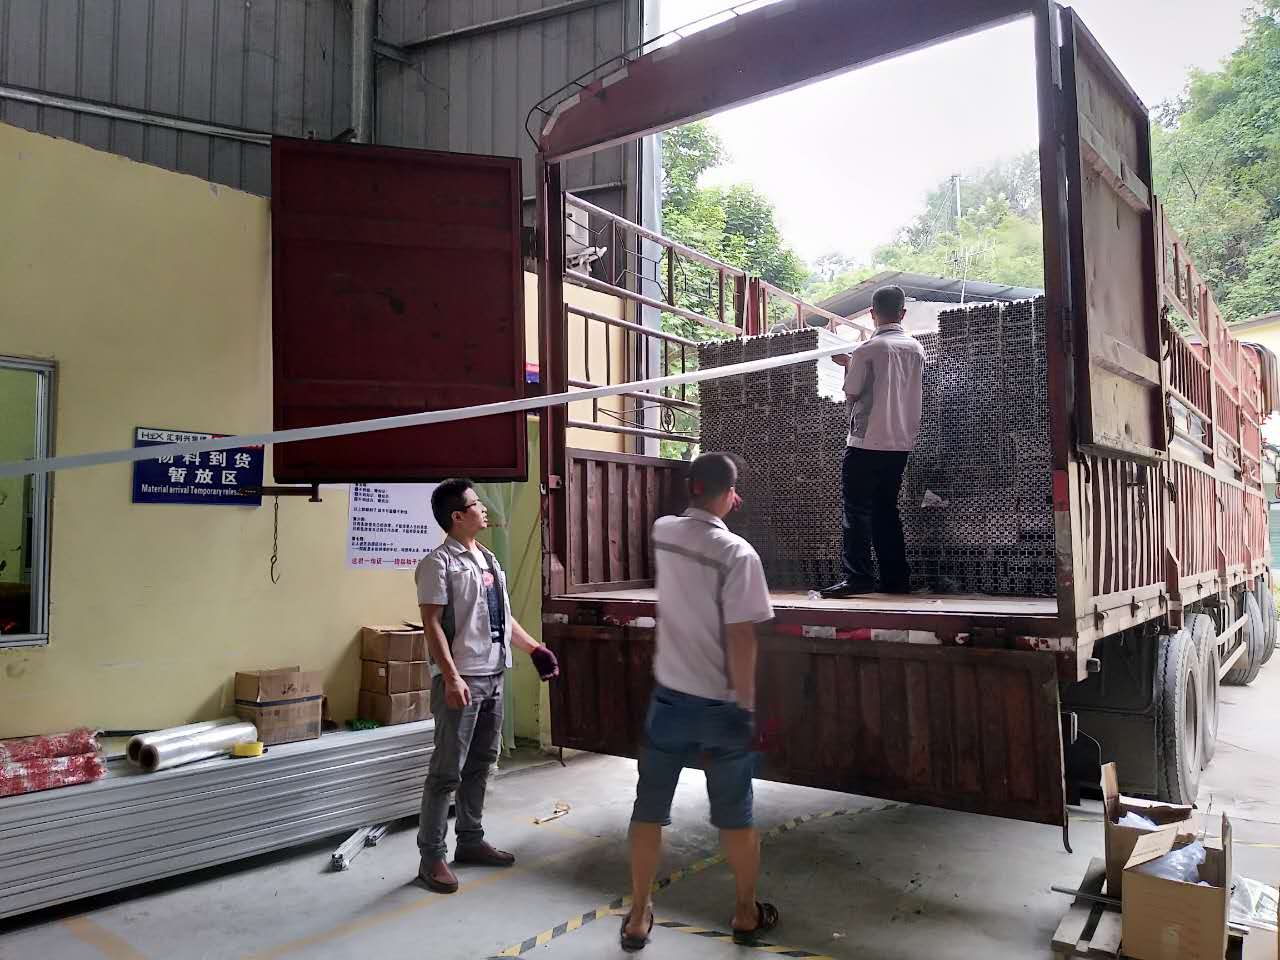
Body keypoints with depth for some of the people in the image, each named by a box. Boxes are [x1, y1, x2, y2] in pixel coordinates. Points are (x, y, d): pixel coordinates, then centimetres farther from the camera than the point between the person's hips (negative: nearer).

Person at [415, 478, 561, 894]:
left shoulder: (488, 558, 15)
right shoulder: (439, 562, -11)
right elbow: (432, 624, -16)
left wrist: (534, 648, 18)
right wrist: (450, 677, -23)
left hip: (493, 676, 8)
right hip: (461, 680, -8)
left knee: (479, 764, 15)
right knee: (447, 770, -2)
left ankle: (470, 840, 28)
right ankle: (431, 855, 8)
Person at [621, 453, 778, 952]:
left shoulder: (663, 533, -2)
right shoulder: (737, 553, -18)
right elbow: (741, 638, -18)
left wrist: (718, 510, 29)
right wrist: (747, 706, -10)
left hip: (668, 696, 4)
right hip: (720, 705, -4)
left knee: (649, 809, 14)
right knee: (734, 815, 14)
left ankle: (637, 917, 25)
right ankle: (747, 913, 31)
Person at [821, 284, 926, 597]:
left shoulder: (867, 349, -10)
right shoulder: (916, 349, 8)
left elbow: (851, 396, -5)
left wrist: (848, 367, 10)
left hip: (867, 442, -6)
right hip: (901, 442, 6)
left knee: (857, 510, -3)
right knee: (886, 509, 14)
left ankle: (857, 577, -8)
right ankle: (895, 578, 15)